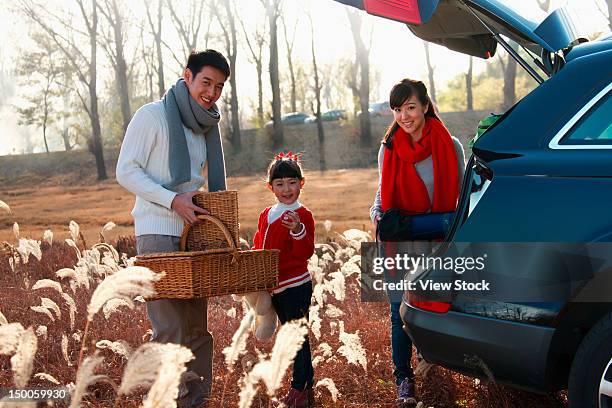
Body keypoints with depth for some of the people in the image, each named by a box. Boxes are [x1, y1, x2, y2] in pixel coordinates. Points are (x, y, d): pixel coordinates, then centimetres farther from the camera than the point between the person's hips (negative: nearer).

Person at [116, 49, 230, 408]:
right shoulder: (153, 116, -4)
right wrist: (173, 200, -19)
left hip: (194, 235, 8)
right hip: (158, 233, -7)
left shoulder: (205, 127, 18)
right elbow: (126, 171, -9)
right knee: (170, 328, -13)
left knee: (198, 327, 10)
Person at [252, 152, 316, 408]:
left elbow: (306, 253, -17)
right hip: (274, 288, 8)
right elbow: (257, 248, 22)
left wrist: (298, 231, -33)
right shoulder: (266, 215, 13)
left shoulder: (302, 216, -10)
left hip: (296, 286, -8)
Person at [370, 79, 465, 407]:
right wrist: (377, 214, -7)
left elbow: (461, 195, 5)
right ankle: (403, 379, 16)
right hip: (401, 246, 1)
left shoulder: (450, 147, -2)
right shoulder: (389, 150, 4)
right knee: (401, 314, 2)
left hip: (439, 245, -1)